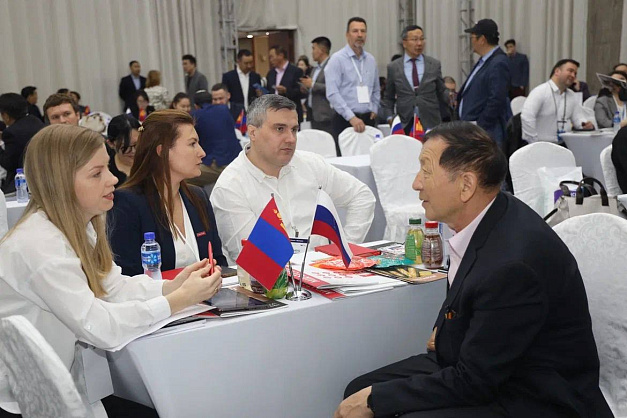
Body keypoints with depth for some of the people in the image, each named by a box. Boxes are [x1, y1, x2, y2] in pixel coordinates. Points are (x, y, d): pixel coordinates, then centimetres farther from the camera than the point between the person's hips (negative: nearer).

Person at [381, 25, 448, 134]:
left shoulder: (434, 64, 7)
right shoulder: (393, 67, 6)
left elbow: (442, 93, 11)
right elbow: (388, 98, 12)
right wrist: (390, 117, -2)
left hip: (430, 124, 1)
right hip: (405, 125, 0)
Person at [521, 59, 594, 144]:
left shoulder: (571, 95, 15)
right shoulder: (541, 91, -10)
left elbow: (578, 117, 19)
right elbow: (527, 117, -21)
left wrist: (586, 125, -5)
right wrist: (534, 144, -21)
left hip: (562, 145, 6)